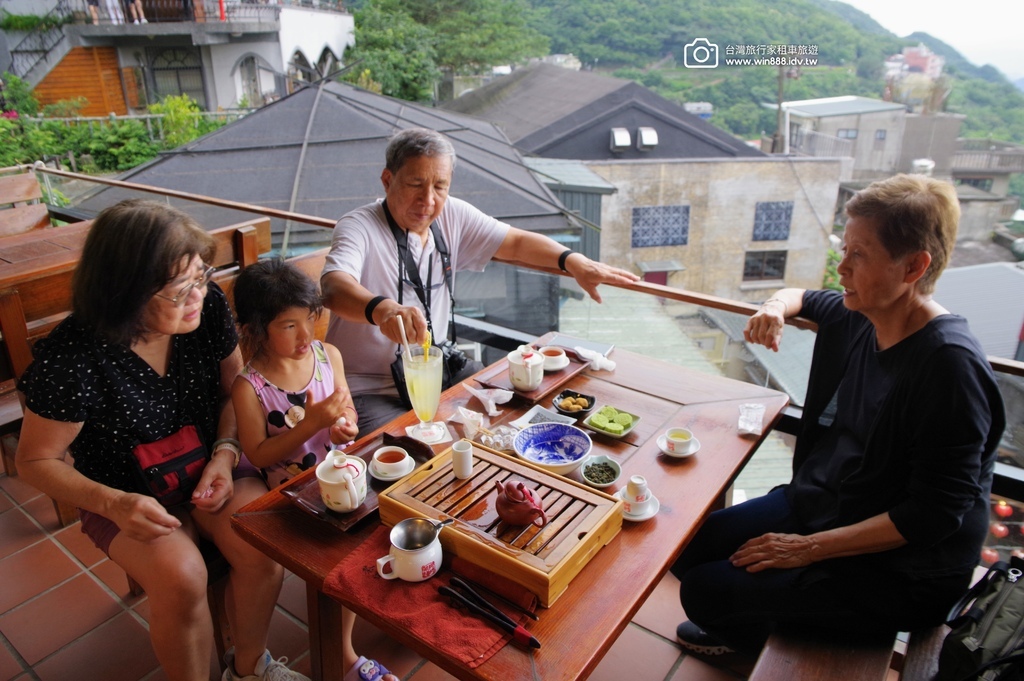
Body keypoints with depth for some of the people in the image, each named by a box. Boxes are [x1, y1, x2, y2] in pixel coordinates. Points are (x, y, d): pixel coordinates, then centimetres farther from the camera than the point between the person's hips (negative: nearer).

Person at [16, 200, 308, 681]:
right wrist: (113, 504, -24)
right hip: (127, 494, -2)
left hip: (210, 469, 3)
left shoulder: (209, 305, -15)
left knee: (263, 551, -19)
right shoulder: (70, 359, -24)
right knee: (181, 578, -27)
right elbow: (35, 460, -9)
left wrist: (224, 454, -14)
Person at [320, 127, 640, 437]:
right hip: (371, 389, -6)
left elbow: (516, 242, 2)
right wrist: (382, 309, -58)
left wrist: (573, 261, -16)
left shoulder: (452, 215, 1)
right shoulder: (358, 227, -17)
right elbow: (334, 287, -35)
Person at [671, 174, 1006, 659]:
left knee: (704, 590, -14)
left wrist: (809, 548, -23)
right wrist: (777, 307, -4)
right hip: (814, 504, 7)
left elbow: (936, 512, -25)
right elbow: (803, 297, 21)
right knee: (687, 552, 3)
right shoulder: (856, 317, -3)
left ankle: (758, 638, 23)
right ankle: (747, 628, 34)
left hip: (895, 567, -7)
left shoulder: (951, 365, -26)